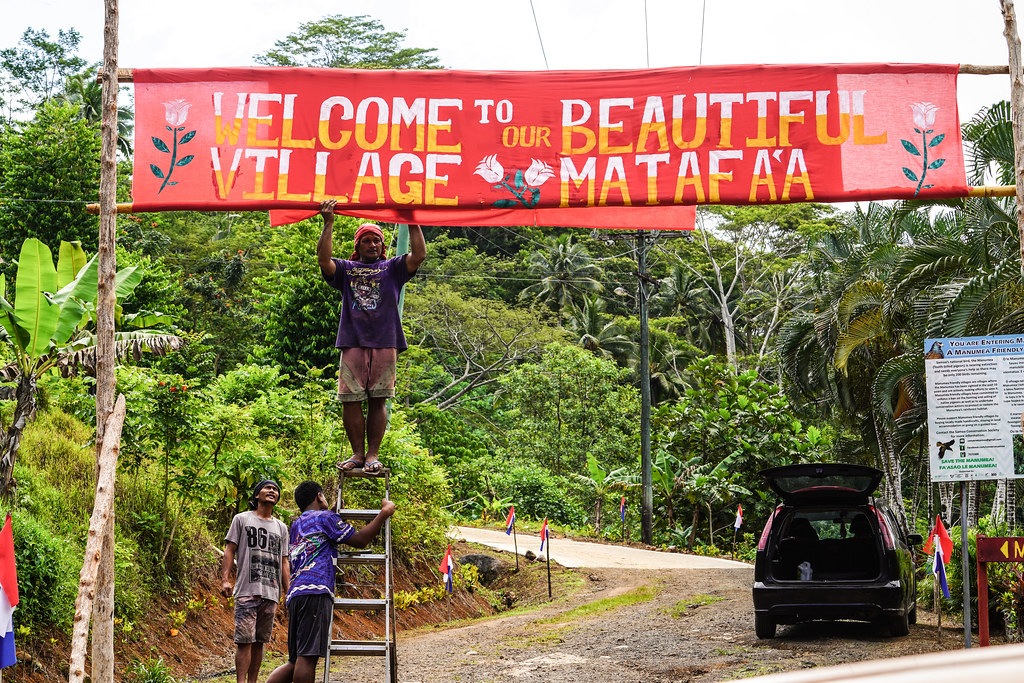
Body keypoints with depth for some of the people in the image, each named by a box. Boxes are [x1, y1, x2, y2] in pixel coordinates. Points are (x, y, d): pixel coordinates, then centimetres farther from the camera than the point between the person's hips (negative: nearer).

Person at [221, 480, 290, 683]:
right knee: (245, 640, -9)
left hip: (271, 593, 4)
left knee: (260, 641, 5)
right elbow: (230, 550, 3)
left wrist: (288, 593, 13)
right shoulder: (242, 519, 8)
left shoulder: (281, 527, 19)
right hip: (247, 590, -4)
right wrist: (225, 579, -9)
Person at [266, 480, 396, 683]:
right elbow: (360, 540, 4)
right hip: (315, 592, -9)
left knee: (296, 661, 10)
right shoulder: (324, 517, 6)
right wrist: (384, 513, 12)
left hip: (295, 594, 9)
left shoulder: (296, 525, 29)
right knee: (308, 656, -14)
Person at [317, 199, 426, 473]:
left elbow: (419, 255, 2)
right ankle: (357, 453, 3)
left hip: (385, 342, -1)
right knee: (351, 400, -4)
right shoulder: (346, 269, 17)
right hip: (353, 342, 1)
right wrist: (328, 223, -5)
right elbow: (324, 259, -1)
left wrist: (412, 222, -3)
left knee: (378, 400, -2)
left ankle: (373, 454, 0)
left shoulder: (393, 268, 17)